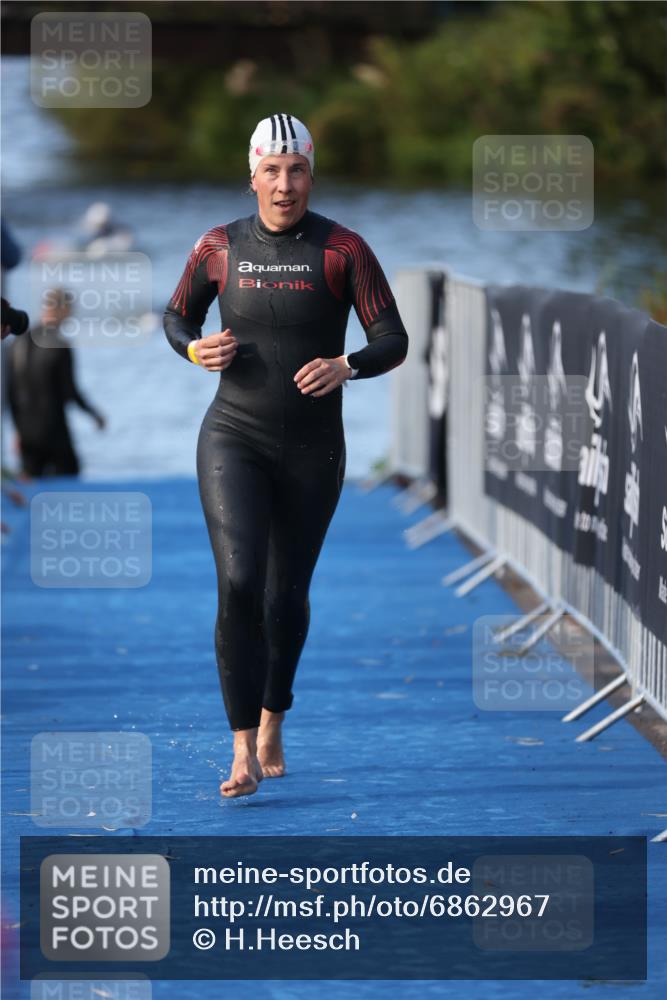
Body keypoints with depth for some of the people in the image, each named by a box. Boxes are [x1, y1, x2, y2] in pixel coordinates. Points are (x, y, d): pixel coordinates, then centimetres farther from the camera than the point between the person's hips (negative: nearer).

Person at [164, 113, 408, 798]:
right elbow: (176, 317, 16)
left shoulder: (342, 249, -5)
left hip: (312, 451, 0)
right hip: (234, 440, 0)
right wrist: (195, 349, -7)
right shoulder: (219, 248, 1)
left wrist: (346, 366, -27)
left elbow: (392, 342, -6)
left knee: (287, 597, 11)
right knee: (238, 583, -18)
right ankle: (243, 752, -16)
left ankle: (273, 719, 39)